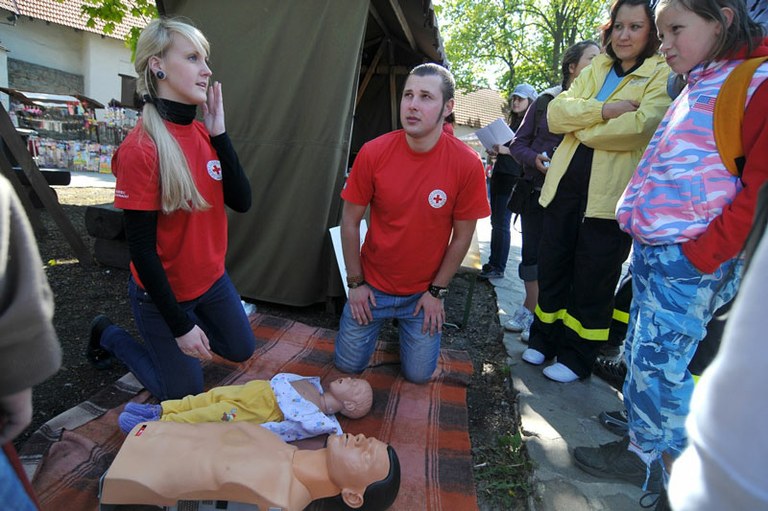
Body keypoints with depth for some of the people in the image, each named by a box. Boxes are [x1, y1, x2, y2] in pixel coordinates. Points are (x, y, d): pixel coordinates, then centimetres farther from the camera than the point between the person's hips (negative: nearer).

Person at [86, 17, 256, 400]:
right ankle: (108, 336, 32)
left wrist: (219, 134, -17)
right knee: (185, 393, 16)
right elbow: (141, 248, -22)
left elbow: (241, 202, -11)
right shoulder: (140, 148, -25)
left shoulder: (204, 133, -6)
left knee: (241, 350, 23)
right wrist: (179, 326, -18)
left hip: (212, 279, 6)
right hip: (164, 292, -6)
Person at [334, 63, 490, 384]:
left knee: (418, 374, 6)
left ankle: (409, 325, 35)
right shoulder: (373, 153, -16)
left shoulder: (467, 164, -17)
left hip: (424, 292, 0)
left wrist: (436, 291, -4)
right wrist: (355, 282, -4)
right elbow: (350, 220, -6)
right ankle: (384, 320, 36)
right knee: (347, 365, 9)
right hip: (371, 285, 1)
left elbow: (462, 235, -7)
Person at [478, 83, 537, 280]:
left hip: (513, 177, -8)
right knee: (495, 221, 10)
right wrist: (495, 151, 7)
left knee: (501, 223, -9)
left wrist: (506, 150, -21)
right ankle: (492, 262, 18)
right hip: (499, 174, 8)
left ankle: (498, 268, -3)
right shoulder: (513, 123, 20)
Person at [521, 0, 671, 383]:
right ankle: (544, 339, 31)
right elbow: (556, 113, 0)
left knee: (593, 279, 4)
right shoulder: (593, 70, 16)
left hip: (613, 192, -5)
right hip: (566, 182, 5)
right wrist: (604, 111, -15)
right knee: (552, 265, 12)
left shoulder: (663, 74, 0)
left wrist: (581, 126, -8)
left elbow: (643, 125, -20)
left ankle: (576, 357, 20)